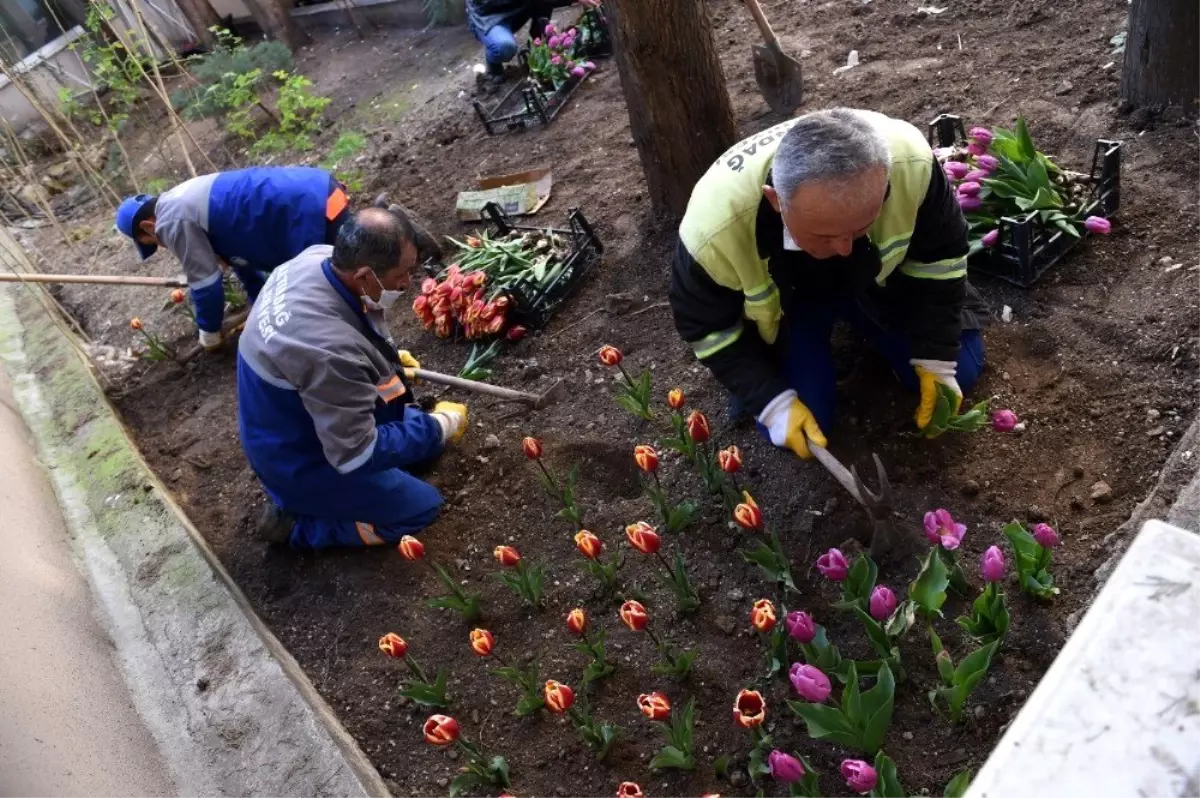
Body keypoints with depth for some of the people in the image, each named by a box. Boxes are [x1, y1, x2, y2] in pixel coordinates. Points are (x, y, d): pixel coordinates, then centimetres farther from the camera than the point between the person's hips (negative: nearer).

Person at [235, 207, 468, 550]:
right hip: (298, 461, -8)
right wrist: (440, 427, -21)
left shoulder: (318, 257, -16)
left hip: (293, 423, 9)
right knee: (423, 507, 2)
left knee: (428, 438, 17)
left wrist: (388, 358, 5)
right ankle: (294, 521, 5)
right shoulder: (331, 353, -41)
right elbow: (357, 456, -30)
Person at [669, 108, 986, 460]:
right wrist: (773, 402, -24)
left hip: (878, 277, 2)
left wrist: (937, 359, -14)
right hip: (782, 303, -1)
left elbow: (939, 256, -15)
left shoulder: (911, 163, -36)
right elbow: (707, 327, -21)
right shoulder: (714, 228, -41)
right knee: (788, 428, -10)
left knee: (958, 372, 0)